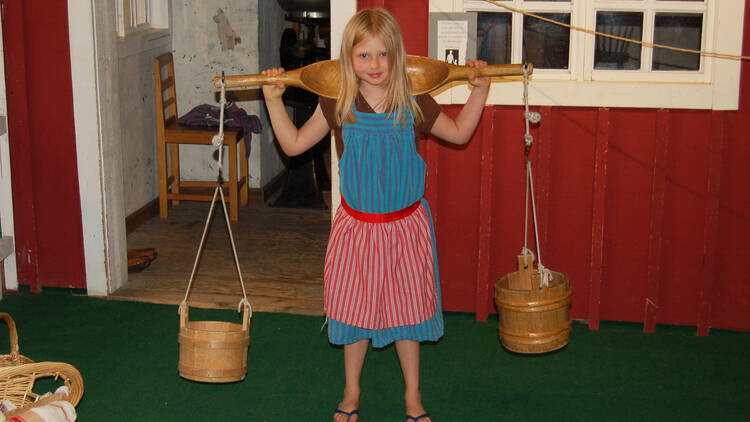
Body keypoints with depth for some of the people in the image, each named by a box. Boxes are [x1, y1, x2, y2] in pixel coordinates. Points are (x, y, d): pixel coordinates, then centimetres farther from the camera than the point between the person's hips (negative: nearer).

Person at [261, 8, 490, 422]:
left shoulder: (414, 106, -6)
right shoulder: (338, 107, -7)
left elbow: (459, 133, 12)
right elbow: (294, 144, 4)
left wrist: (479, 91, 2)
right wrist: (273, 100, -3)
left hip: (405, 226, 0)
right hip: (356, 227, 0)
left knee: (406, 310, 11)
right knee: (355, 310, 11)